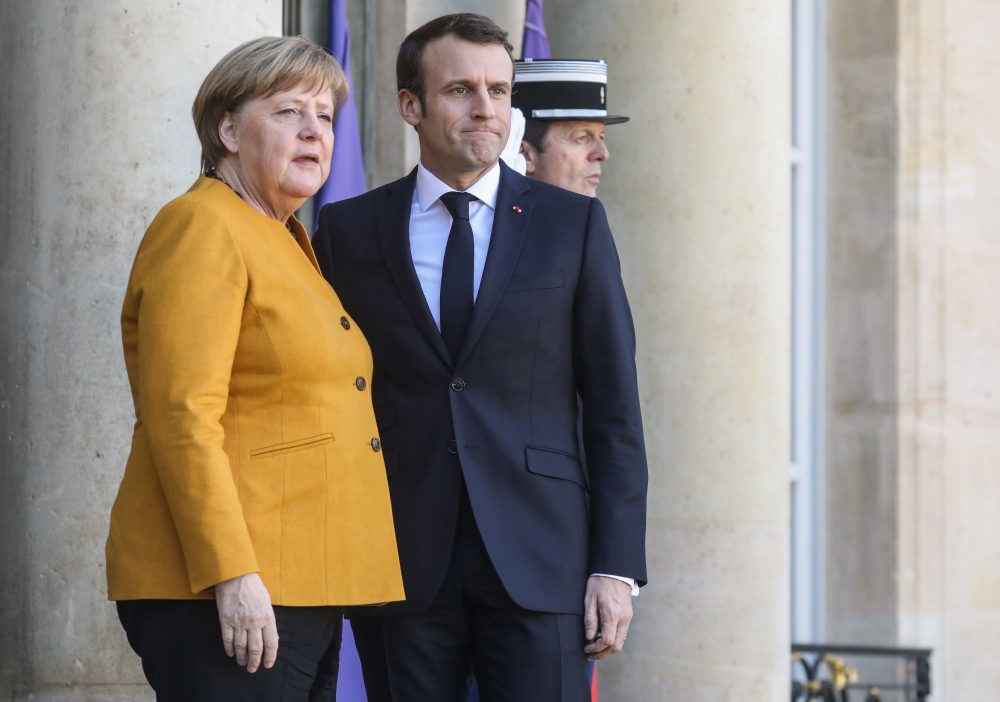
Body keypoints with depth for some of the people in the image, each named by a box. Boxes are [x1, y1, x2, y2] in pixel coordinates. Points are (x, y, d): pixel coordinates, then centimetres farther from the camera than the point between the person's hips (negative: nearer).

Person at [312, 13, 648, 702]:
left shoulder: (574, 224, 6)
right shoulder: (349, 230, 7)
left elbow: (614, 411, 4)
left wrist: (618, 567, -3)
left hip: (538, 561, -1)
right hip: (401, 561, 1)